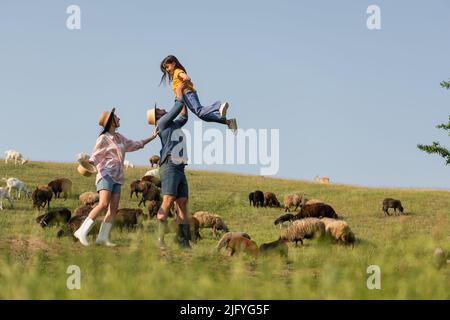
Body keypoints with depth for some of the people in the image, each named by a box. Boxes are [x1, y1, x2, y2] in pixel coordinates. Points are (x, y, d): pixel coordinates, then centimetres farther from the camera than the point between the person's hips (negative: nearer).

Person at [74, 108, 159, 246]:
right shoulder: (103, 138, -3)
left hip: (117, 178, 8)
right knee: (103, 204, -23)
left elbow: (134, 145, 31)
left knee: (113, 209, -3)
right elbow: (95, 157, -7)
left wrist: (152, 137, 32)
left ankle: (103, 237, -3)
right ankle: (82, 232, -22)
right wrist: (87, 162, -29)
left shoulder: (119, 137, 19)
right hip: (106, 174, -8)